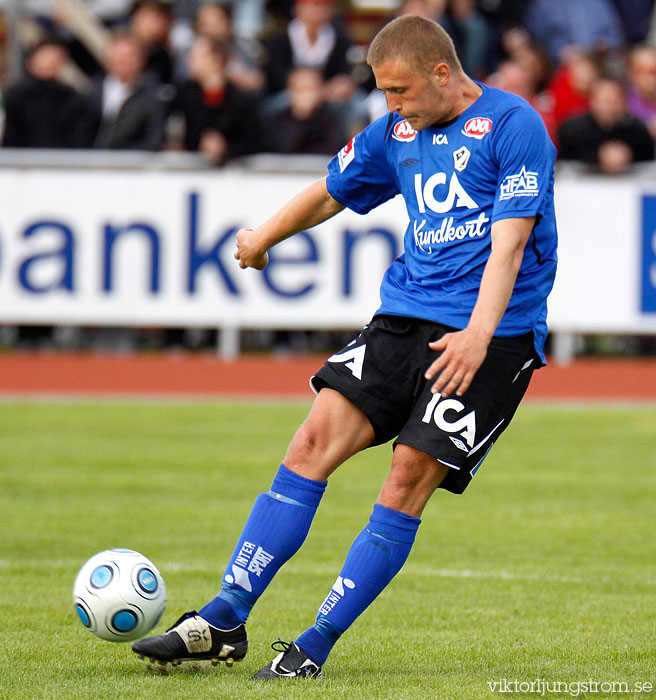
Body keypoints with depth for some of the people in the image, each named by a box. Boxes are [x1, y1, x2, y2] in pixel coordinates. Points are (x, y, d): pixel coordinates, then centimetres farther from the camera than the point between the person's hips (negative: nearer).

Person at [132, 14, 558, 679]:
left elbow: (511, 239, -18)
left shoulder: (514, 124, -9)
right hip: (404, 315, 6)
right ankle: (225, 620, -9)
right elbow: (331, 192, 30)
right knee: (314, 442, -9)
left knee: (410, 474, -15)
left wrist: (478, 334, -29)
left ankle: (315, 648, -12)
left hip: (492, 333, -6)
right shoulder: (396, 131, 12)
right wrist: (263, 237, 44)